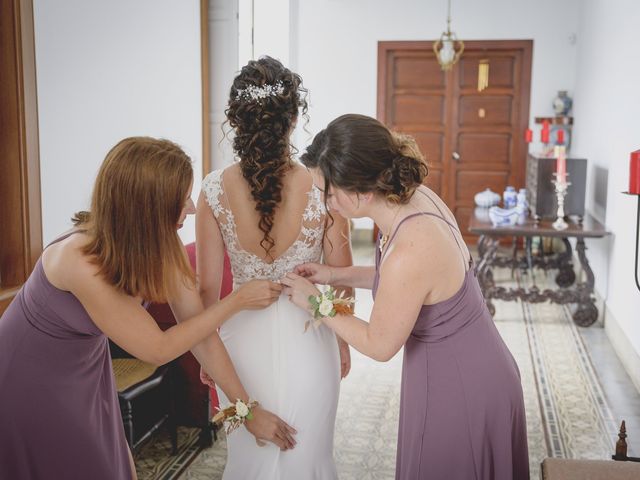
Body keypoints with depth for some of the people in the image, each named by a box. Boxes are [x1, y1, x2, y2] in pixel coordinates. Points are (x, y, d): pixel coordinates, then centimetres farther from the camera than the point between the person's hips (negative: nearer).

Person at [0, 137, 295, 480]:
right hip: (31, 387, -6)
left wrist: (249, 408, -8)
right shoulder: (81, 262, -37)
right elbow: (158, 349, -28)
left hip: (84, 373, 6)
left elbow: (200, 330, -11)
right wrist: (239, 300, -23)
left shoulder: (161, 247, -18)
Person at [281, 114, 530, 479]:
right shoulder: (416, 196, -10)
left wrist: (316, 303, -6)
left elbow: (380, 345, -18)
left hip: (460, 391, -8)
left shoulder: (408, 253, -35)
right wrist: (334, 275, 5)